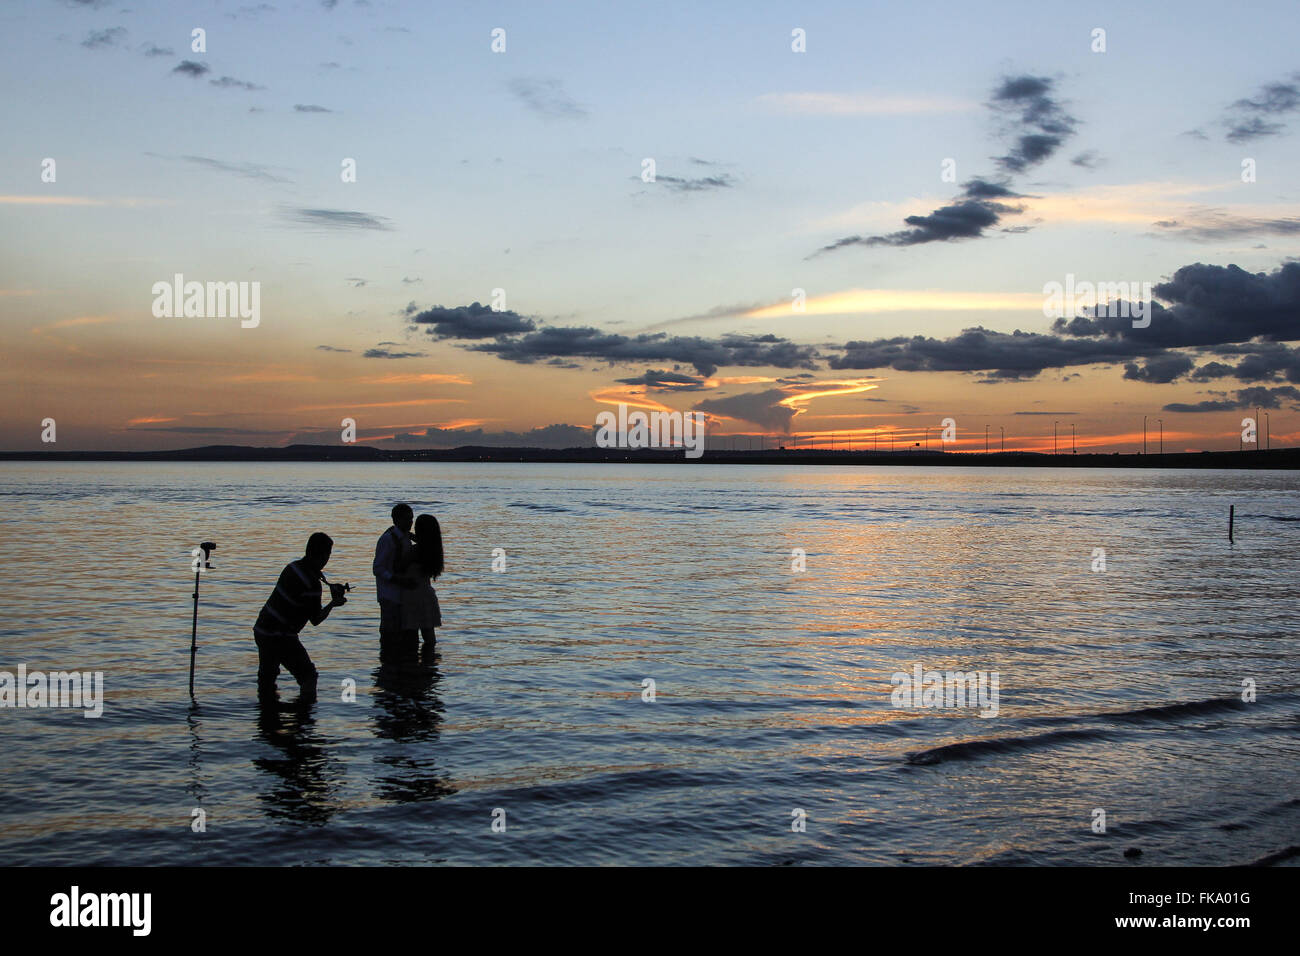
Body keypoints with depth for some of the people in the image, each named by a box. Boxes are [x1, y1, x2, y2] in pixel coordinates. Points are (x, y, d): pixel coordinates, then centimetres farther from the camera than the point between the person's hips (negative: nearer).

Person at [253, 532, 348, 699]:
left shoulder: (293, 567, 4)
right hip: (279, 637, -8)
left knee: (267, 676, 19)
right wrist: (333, 604, 6)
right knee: (308, 675, 2)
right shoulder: (312, 584, -20)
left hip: (261, 630, 8)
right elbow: (316, 619, -10)